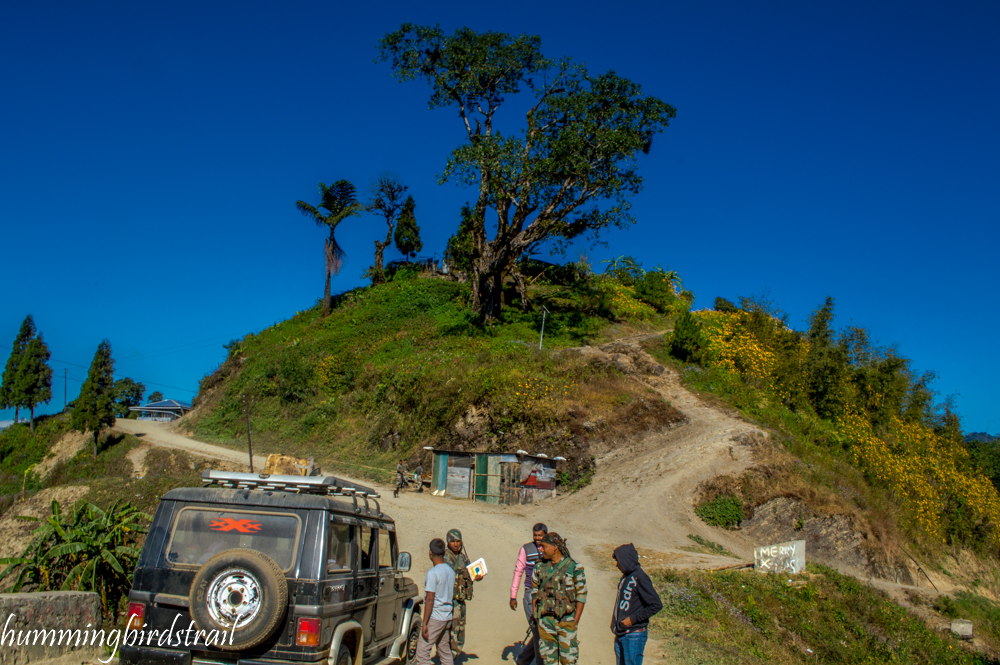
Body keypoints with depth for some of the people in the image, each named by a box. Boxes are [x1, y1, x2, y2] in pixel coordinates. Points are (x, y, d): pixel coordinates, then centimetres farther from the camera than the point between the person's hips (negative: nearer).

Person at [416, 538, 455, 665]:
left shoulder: (433, 573, -15)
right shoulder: (451, 571, 8)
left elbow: (430, 599, -17)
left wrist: (425, 623, -15)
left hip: (435, 618, -8)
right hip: (448, 617, 8)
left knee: (422, 651, -4)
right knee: (445, 652, 15)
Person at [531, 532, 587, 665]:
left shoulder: (573, 567, -9)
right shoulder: (540, 567, 3)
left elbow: (581, 594, -5)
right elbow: (534, 591, 13)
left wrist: (576, 620, -9)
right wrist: (535, 614, 6)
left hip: (566, 618, -3)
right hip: (545, 618, 3)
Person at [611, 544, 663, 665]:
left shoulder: (639, 578, -16)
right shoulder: (626, 577, 10)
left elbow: (656, 605, -19)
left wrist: (633, 619, -17)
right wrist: (615, 619, 7)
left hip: (634, 636, -8)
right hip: (620, 635, 8)